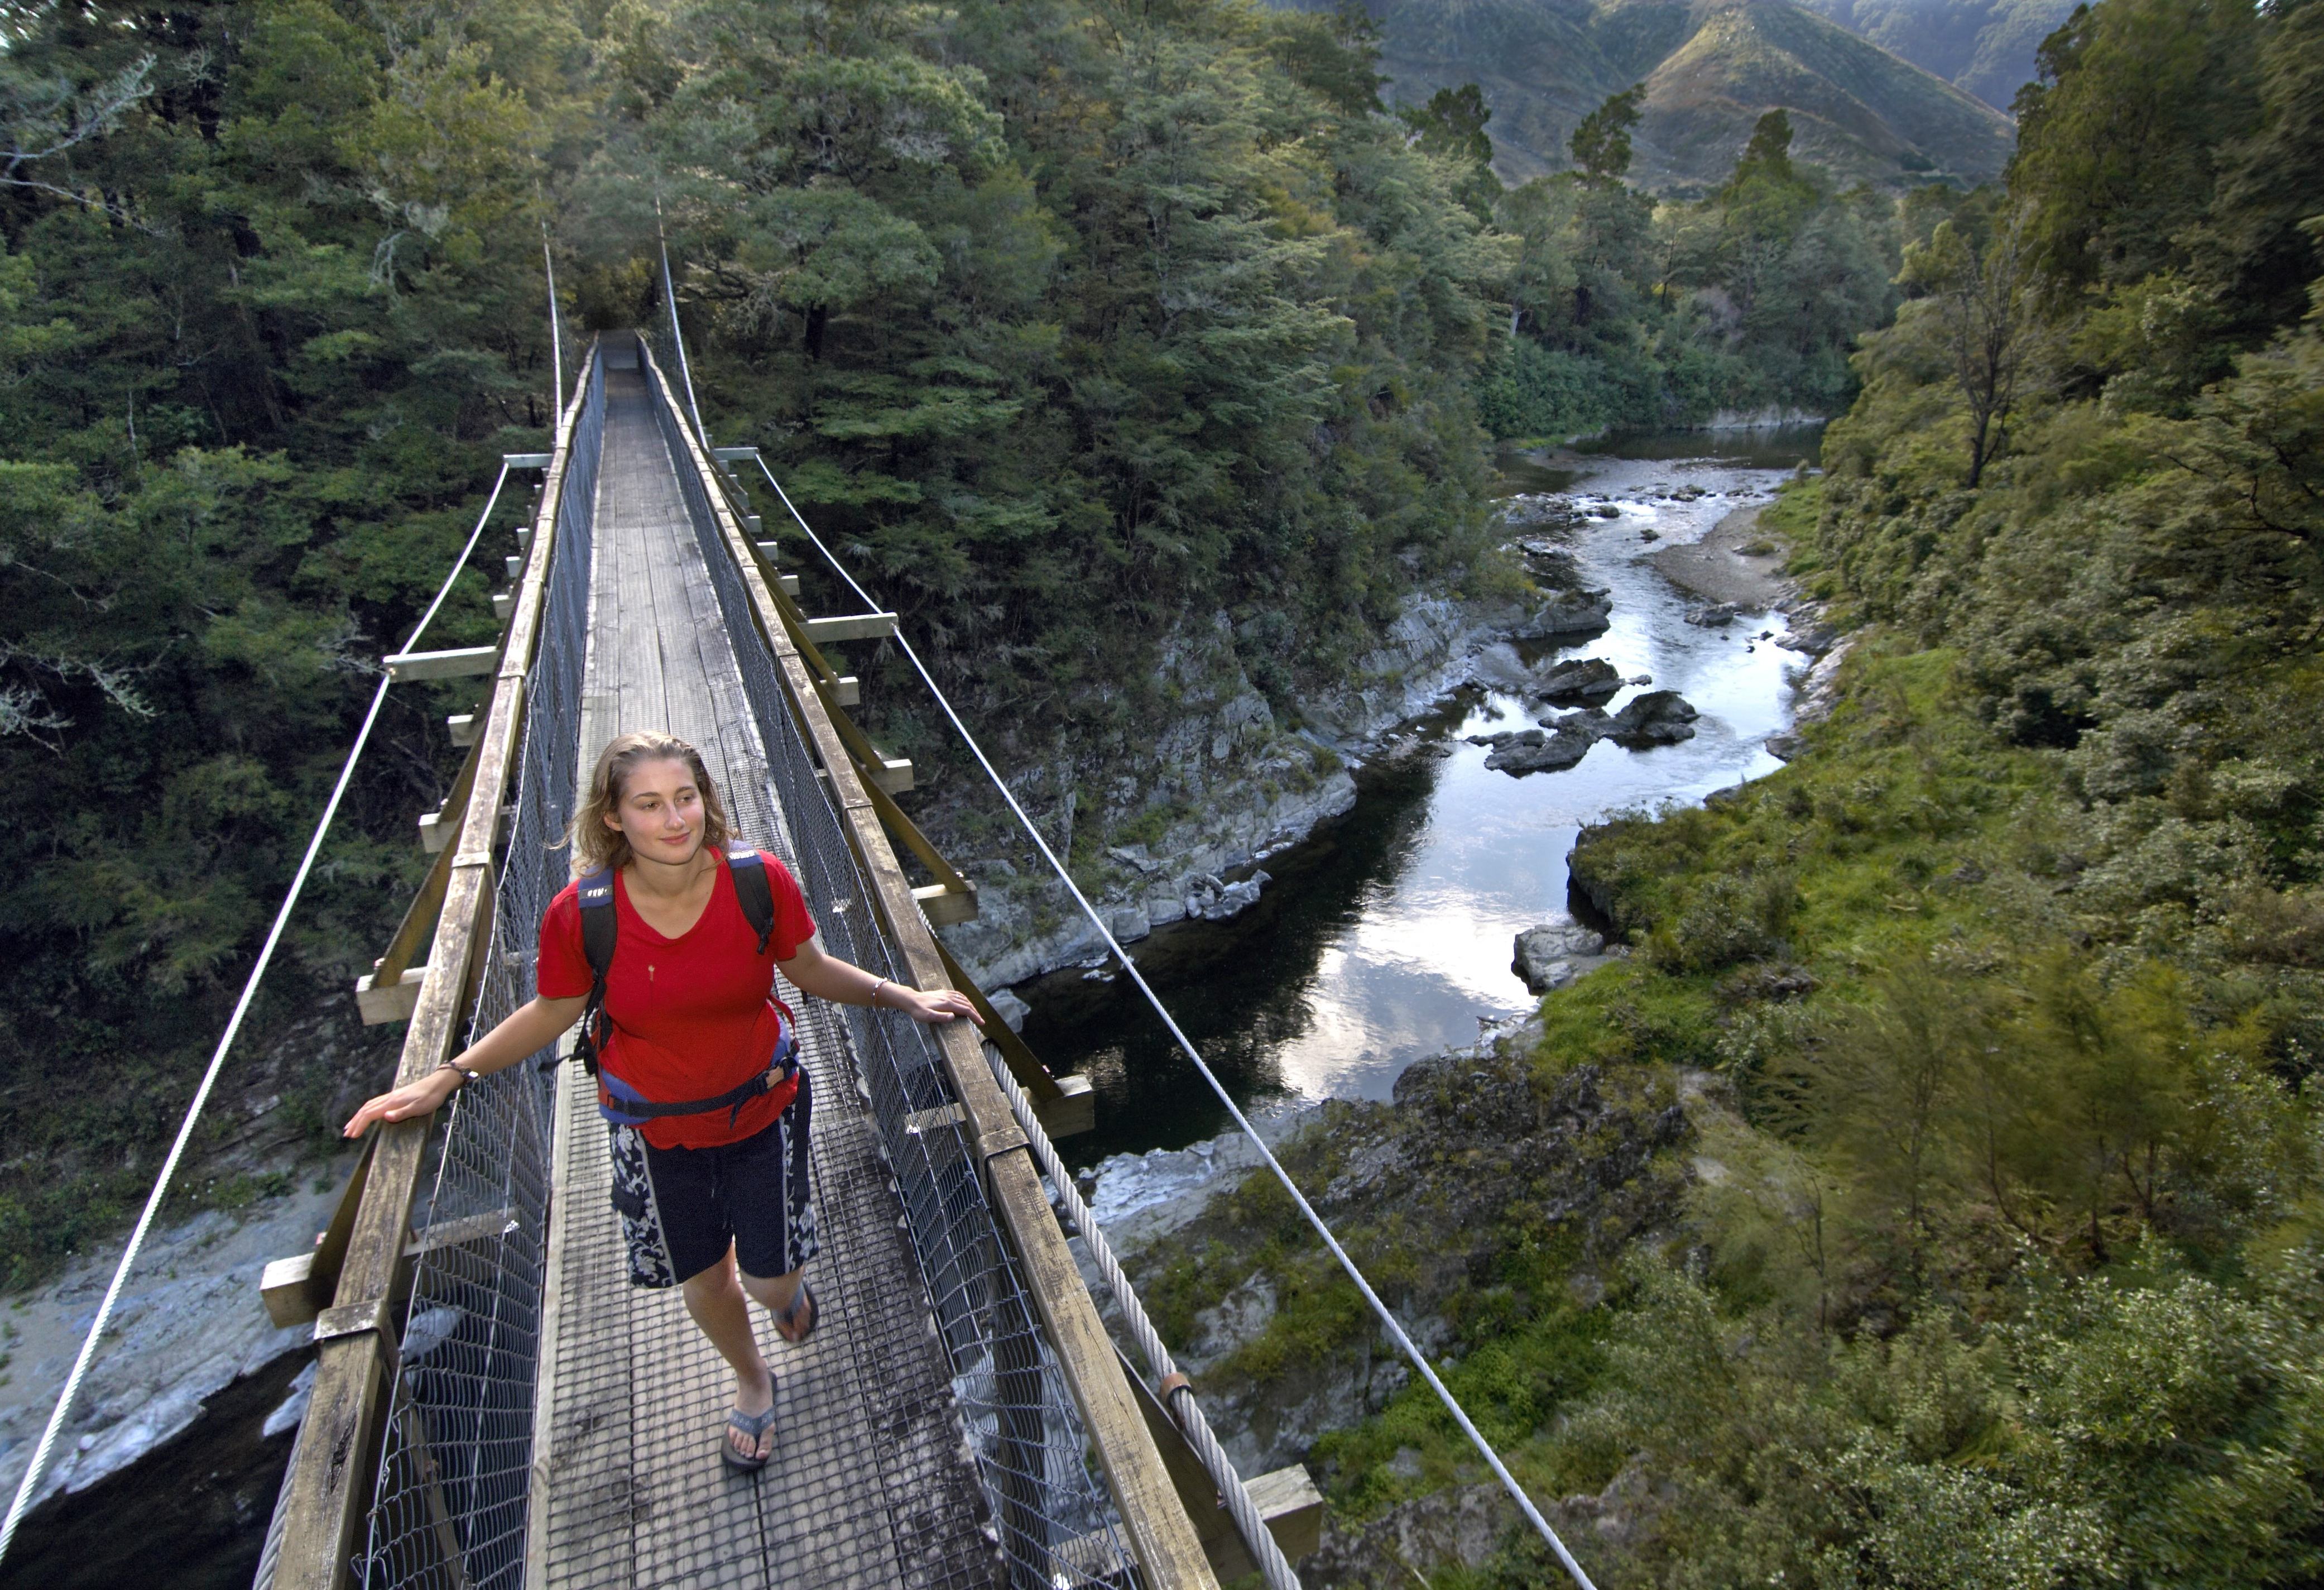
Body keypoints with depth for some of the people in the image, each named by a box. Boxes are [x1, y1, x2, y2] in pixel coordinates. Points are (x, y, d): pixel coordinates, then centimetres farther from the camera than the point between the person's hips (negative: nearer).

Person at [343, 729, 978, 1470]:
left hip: (762, 1109, 0)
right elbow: (553, 1012, -4)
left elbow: (811, 970, -4)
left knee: (770, 1283, 8)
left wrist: (902, 996, -11)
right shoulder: (580, 914, -23)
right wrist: (443, 1080, -6)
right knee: (703, 1278, 20)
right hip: (655, 1130, 1)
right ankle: (752, 1379, 54)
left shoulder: (760, 882, -22)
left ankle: (786, 1278, 50)